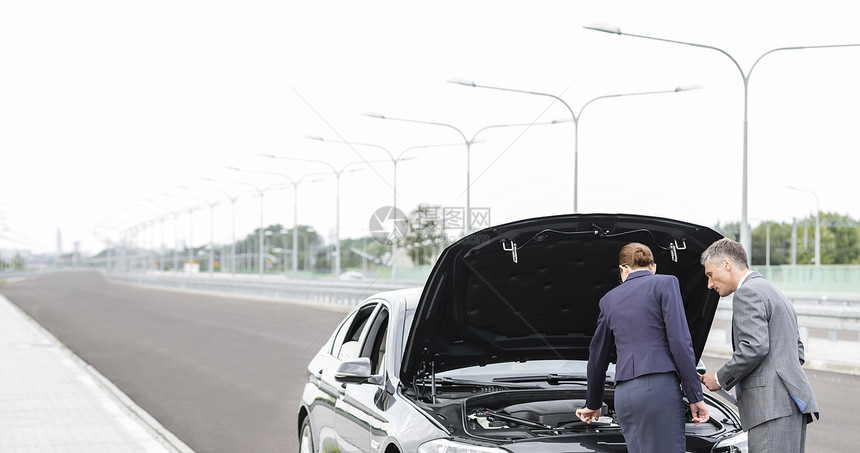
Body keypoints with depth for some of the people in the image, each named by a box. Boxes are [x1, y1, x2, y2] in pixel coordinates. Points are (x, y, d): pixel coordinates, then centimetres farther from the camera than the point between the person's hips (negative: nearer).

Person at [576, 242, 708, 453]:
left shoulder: (610, 299, 19)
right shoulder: (665, 283, 4)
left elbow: (598, 358, 27)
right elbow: (680, 342, -6)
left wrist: (593, 404, 39)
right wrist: (695, 396, -3)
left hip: (624, 394, 5)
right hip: (658, 388, -5)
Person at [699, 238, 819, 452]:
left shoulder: (747, 293, -4)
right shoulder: (775, 293, 28)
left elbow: (754, 347, -17)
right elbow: (798, 352, 28)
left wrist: (720, 379, -6)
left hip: (773, 406, -10)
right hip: (793, 402, 10)